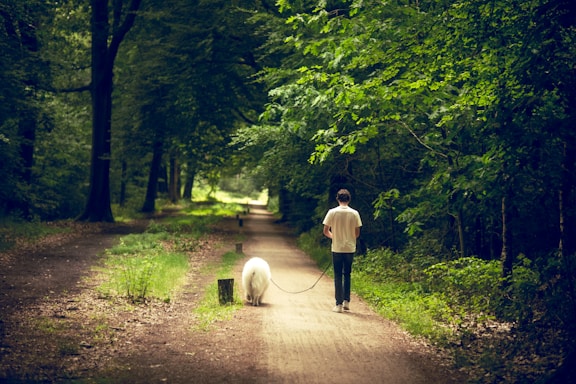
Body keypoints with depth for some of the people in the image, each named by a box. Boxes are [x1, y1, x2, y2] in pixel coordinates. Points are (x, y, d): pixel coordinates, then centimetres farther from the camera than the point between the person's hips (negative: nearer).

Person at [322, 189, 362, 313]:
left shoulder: (332, 212, -6)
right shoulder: (354, 213, -3)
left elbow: (326, 231, -3)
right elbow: (357, 233, 2)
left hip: (337, 248, -2)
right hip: (350, 248, 2)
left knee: (338, 276, 4)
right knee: (347, 275, 17)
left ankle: (339, 304, 2)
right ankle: (346, 301, 16)